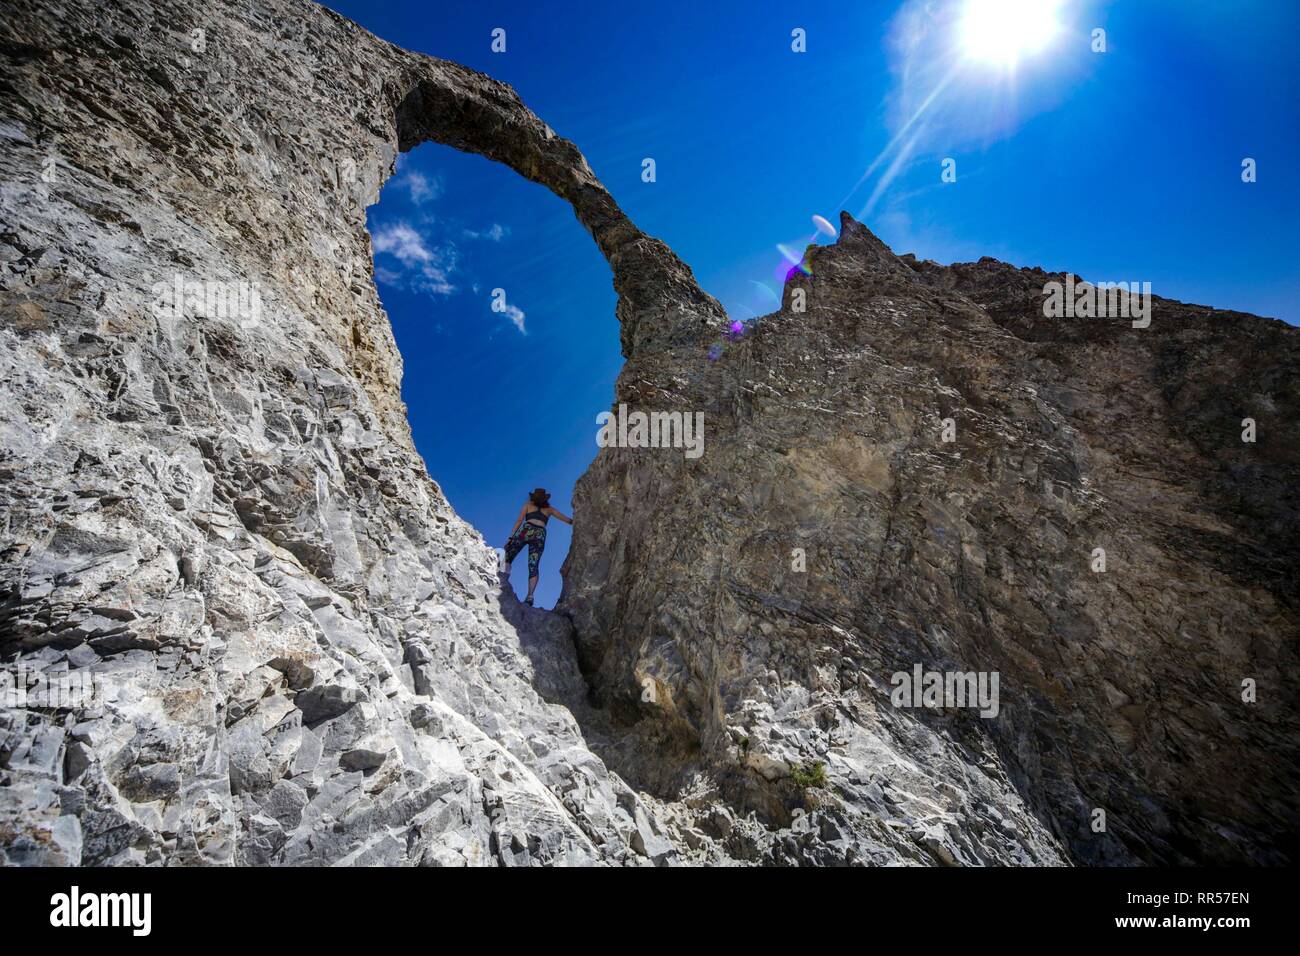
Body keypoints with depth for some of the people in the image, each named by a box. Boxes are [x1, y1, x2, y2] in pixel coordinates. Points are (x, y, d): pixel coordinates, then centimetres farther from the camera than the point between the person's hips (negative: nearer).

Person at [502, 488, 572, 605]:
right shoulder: (549, 509, 27)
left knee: (506, 554, 2)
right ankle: (530, 596, -13)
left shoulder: (528, 504, 21)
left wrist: (511, 537, 5)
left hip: (527, 530, -2)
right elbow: (568, 520, 26)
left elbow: (519, 521, 9)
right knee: (533, 567, 0)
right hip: (540, 535, 2)